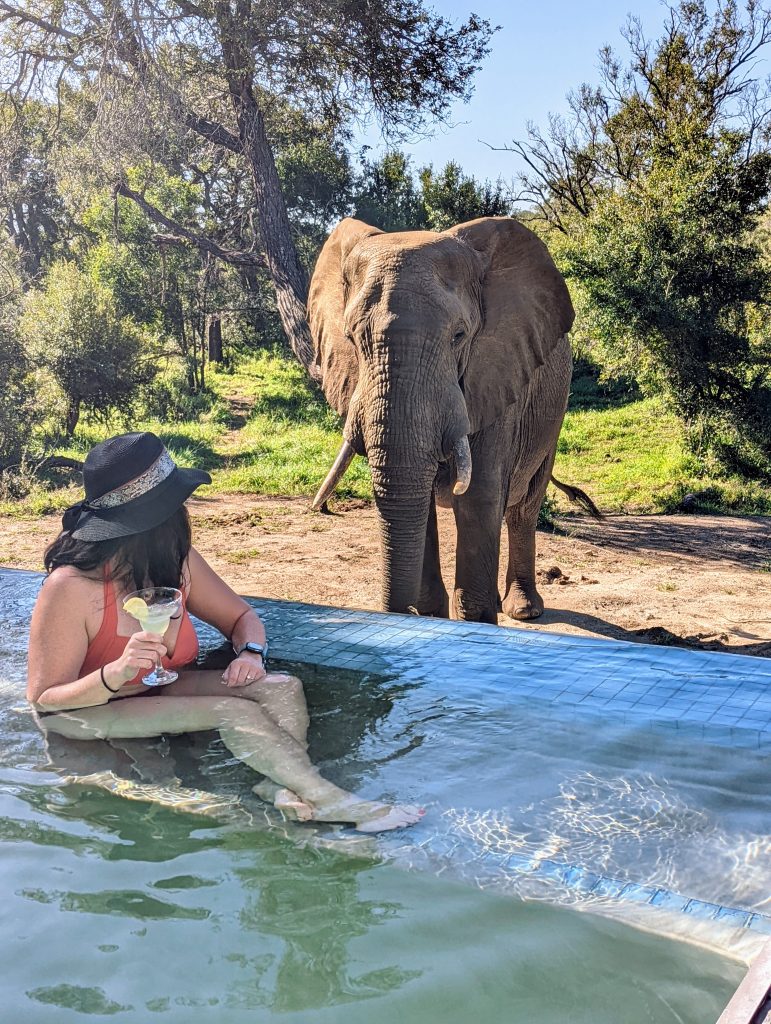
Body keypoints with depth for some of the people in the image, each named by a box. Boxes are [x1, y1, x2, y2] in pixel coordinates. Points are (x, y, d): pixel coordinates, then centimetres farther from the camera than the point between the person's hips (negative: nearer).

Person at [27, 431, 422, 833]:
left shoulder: (176, 561, -4)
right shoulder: (71, 588, -23)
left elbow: (242, 616, 8)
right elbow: (43, 700, -18)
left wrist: (251, 652, -16)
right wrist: (115, 675, -37)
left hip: (163, 692, 7)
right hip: (92, 715, -7)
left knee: (281, 689, -15)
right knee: (235, 713, -27)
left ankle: (284, 786, -38)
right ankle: (330, 801, -26)